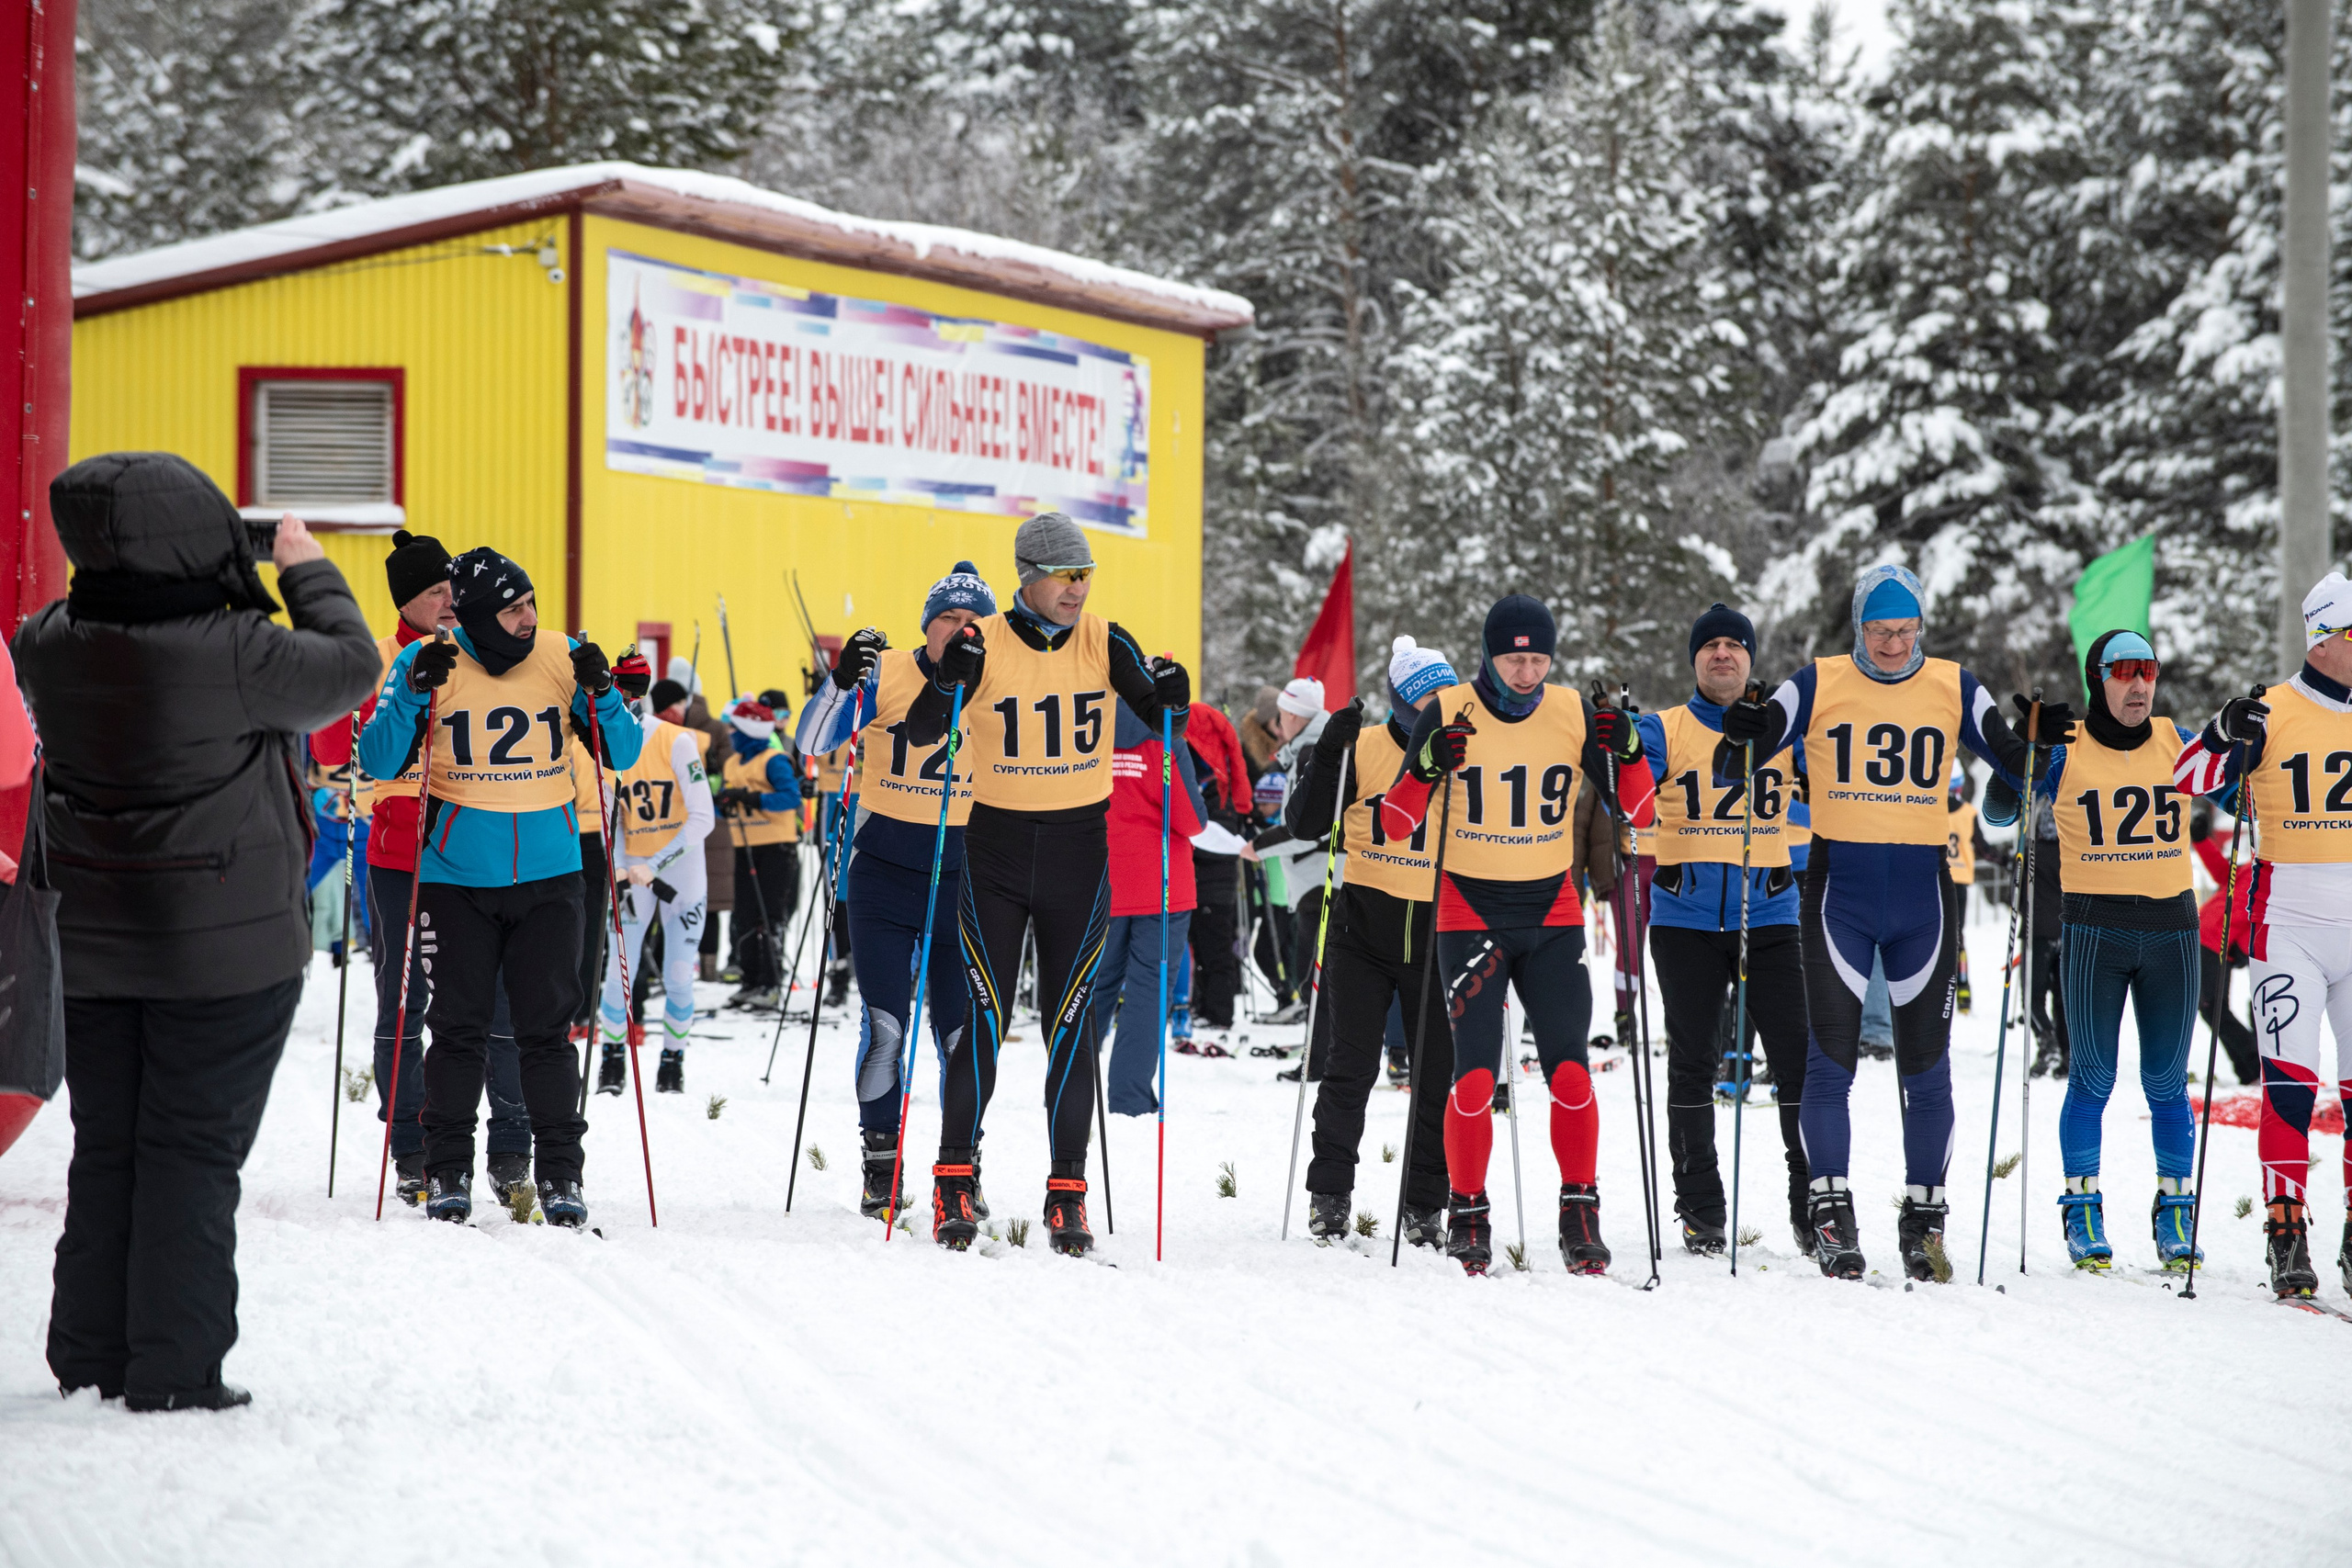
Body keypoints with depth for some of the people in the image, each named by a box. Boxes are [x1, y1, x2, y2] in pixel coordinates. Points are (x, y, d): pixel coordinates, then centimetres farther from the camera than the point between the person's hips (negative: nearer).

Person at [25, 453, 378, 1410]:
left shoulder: (49, 648, -5)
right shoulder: (233, 653, -21)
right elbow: (350, 667, -6)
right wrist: (307, 570, 7)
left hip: (93, 948, 5)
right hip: (226, 949, -5)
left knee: (104, 1148, 15)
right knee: (192, 1151, 1)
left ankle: (91, 1358, 19)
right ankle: (173, 1369, 1)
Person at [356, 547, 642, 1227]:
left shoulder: (562, 659, 0)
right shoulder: (426, 663, -5)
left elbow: (623, 755, 3)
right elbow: (379, 762, -8)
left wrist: (602, 694, -15)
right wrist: (416, 694, -22)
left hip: (548, 875, 1)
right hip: (457, 879, -1)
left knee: (546, 1027, 1)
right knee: (459, 1028, 2)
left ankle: (559, 1174, 7)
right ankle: (447, 1171, 12)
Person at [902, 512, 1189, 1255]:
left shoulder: (1104, 643, -1)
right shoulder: (985, 645, -7)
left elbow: (1161, 719, 0)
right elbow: (920, 734, -10)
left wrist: (1173, 695, -23)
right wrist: (949, 680, -29)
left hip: (1079, 852, 1)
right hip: (997, 849, -1)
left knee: (1069, 1024, 2)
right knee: (985, 1019, -5)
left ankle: (1067, 1193, 6)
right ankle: (954, 1180, 4)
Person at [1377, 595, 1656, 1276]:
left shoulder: (1575, 715, 0)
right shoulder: (1447, 715, -6)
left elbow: (1637, 809, 5)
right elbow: (1394, 824, -7)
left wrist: (1627, 753, -13)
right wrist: (1426, 770, -25)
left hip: (1552, 914, 2)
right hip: (1471, 913, -2)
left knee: (1570, 1071, -10)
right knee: (1475, 1073, -10)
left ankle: (1580, 1215, 1)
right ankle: (1467, 1216, 4)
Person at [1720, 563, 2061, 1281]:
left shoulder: (1953, 688, 4)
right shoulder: (1819, 685, -1)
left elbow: (2014, 765, 7)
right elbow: (1734, 765, -2)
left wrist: (2040, 740, -15)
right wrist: (1740, 738, -24)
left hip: (1921, 892, 2)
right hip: (1839, 890, -2)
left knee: (1926, 1064, 5)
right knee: (1831, 1056, -5)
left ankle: (1924, 1216, 13)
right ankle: (1831, 1211, 1)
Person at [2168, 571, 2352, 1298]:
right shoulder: (2273, 715, -3)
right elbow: (2184, 780, -9)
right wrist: (2224, 738, -25)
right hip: (2291, 926, -4)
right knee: (2289, 1080, -12)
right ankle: (2286, 1228, -6)